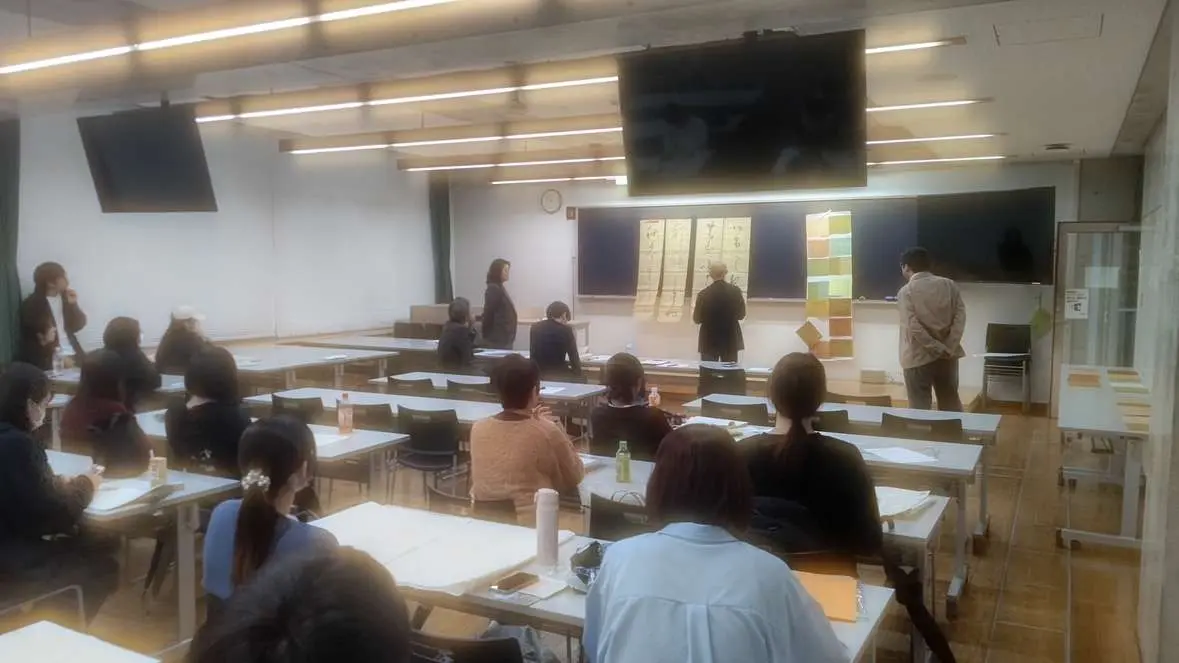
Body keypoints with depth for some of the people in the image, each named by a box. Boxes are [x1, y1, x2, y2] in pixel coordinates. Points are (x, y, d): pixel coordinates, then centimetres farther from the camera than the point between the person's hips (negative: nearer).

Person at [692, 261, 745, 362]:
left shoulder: (704, 294, -11)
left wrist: (693, 312, 17)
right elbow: (741, 315, 4)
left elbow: (697, 319, -3)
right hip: (730, 340, 2)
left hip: (709, 341, -2)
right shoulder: (735, 291, -6)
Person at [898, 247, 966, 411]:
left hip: (919, 357, -4)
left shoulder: (906, 291, -9)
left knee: (920, 408, 4)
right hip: (947, 355, 4)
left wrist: (938, 349, -13)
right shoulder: (949, 285, 3)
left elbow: (913, 327, -18)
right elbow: (960, 316, -5)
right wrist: (949, 347, -8)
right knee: (951, 404, 14)